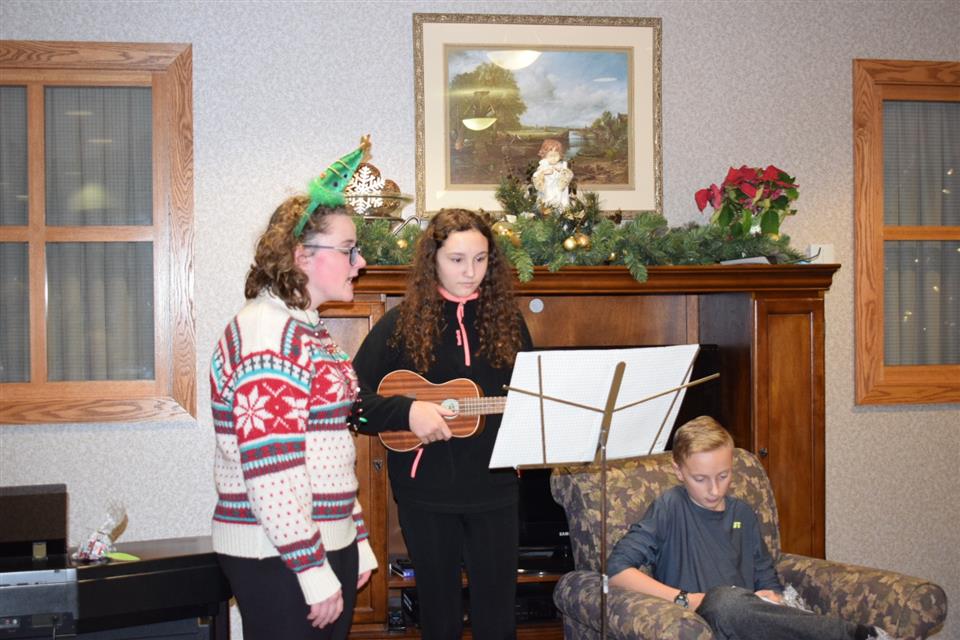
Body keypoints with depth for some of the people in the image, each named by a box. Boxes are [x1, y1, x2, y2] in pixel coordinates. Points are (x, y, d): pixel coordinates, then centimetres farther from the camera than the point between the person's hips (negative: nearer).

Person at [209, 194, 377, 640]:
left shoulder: (309, 330, 14)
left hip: (329, 543, 9)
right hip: (279, 557, -9)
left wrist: (358, 542, 18)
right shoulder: (266, 332, -17)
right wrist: (313, 569, -22)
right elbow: (270, 468, -23)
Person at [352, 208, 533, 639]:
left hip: (494, 488, 2)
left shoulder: (506, 320, 4)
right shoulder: (403, 323, -4)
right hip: (425, 490, -2)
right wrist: (407, 411, -21)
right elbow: (352, 397, -7)